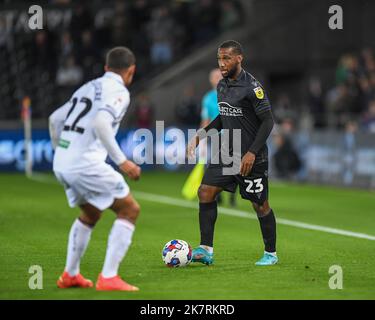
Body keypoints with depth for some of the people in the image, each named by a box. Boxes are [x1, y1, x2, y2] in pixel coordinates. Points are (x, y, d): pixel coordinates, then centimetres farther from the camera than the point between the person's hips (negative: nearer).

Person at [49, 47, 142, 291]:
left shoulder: (89, 87, 20)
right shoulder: (118, 91, -5)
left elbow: (55, 118, 23)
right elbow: (101, 123, -22)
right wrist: (122, 161, -20)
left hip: (61, 163, 9)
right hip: (85, 163, -9)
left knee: (91, 214, 29)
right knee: (130, 209, 2)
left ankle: (70, 275, 32)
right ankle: (108, 277, -5)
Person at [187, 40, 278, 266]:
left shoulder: (251, 86, -16)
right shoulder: (222, 85, 8)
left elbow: (268, 121, -17)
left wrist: (252, 153, -21)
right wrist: (202, 134, 9)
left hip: (252, 158, -7)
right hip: (227, 154, 7)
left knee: (260, 205, 3)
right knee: (205, 192, -6)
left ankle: (271, 254, 20)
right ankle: (206, 251, -4)